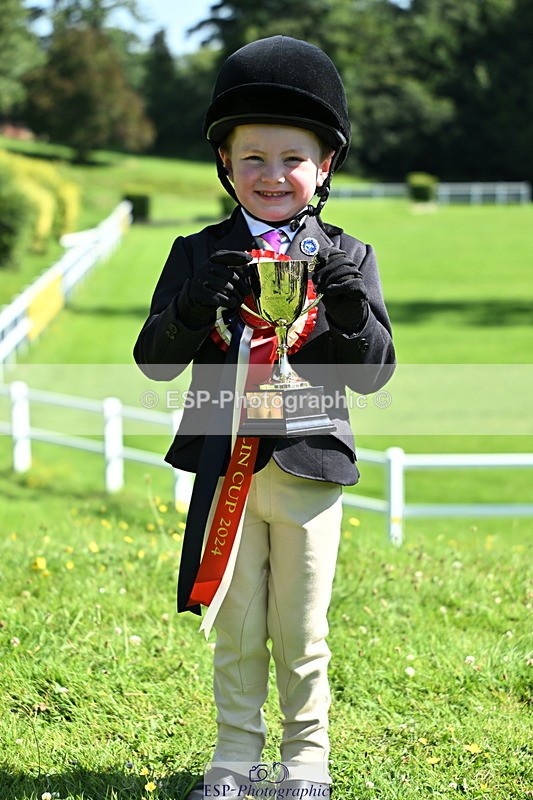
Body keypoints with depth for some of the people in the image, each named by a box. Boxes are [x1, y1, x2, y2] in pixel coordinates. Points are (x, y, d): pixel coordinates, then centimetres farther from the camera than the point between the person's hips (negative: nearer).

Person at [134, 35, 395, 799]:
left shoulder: (347, 258, 0)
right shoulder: (199, 254, 1)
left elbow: (374, 373, -3)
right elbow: (155, 361, -2)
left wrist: (351, 307, -22)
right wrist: (194, 307, -21)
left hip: (309, 470, 0)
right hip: (225, 470, 1)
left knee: (301, 634, 10)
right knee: (236, 631, 11)